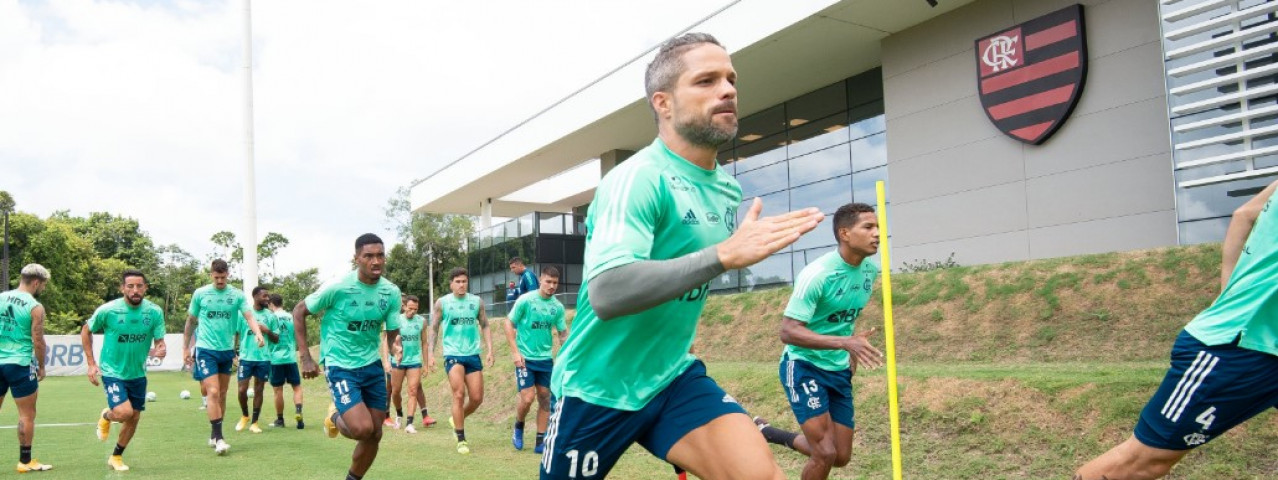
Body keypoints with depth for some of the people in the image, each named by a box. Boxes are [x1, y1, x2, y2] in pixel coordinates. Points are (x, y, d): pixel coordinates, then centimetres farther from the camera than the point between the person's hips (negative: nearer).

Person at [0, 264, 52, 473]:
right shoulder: (35, 307, -10)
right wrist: (41, 367, 3)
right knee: (27, 415, 6)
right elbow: (38, 341, -10)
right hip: (20, 364, -5)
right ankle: (25, 461, 11)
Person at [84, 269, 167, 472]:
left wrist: (160, 350, -31)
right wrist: (91, 363, -6)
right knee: (124, 413, -20)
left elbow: (159, 342, -5)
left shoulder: (155, 312, -12)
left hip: (138, 373, 4)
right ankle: (107, 416, 17)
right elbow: (86, 331, -1)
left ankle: (116, 457, 34)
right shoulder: (107, 310, -17)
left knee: (134, 417, 11)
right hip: (113, 371, -4)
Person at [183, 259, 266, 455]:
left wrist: (258, 333, -28)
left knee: (222, 394, 10)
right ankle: (218, 438, -10)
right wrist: (186, 348, 12)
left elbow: (249, 316, -8)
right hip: (205, 350, -3)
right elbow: (191, 321, 9)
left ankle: (213, 435, 22)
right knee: (213, 392, -13)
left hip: (227, 350, 3)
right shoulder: (200, 293, 0)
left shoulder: (237, 295, 2)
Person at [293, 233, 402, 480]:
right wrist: (305, 357, -11)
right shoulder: (337, 287, -17)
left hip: (372, 365, 5)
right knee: (362, 429, -19)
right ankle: (335, 418, 17)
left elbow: (393, 333, 2)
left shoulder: (391, 292, -5)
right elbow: (298, 311, -6)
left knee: (375, 435, 6)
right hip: (340, 366, -5)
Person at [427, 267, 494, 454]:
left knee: (477, 398, 2)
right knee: (459, 394, -14)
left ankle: (456, 420, 32)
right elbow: (434, 329, 4)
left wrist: (489, 350, 1)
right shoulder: (442, 303, 0)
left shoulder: (477, 302, 6)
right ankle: (461, 440, -4)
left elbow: (484, 326, 11)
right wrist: (430, 353, -4)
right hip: (452, 354, -3)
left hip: (473, 354, 3)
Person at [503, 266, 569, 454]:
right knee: (527, 398, -11)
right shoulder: (525, 300, -10)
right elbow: (509, 325, -5)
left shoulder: (557, 306, 1)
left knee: (545, 399, 4)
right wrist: (515, 352, -12)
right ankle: (518, 428, 19)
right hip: (525, 358, -4)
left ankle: (541, 442, 12)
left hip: (545, 359, 4)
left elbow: (563, 333, 10)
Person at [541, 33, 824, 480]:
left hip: (673, 376, 6)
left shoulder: (729, 190, 5)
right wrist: (725, 254, -41)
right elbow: (606, 293, -35)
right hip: (598, 388, -5)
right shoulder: (637, 179, -20)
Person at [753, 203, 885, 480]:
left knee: (841, 457, 11)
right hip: (804, 367, -7)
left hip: (840, 371, 7)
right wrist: (845, 342, -37)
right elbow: (787, 332, -27)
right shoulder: (817, 274, -23)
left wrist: (853, 351, 15)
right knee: (825, 453, -14)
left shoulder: (871, 270, 0)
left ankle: (769, 433, 31)